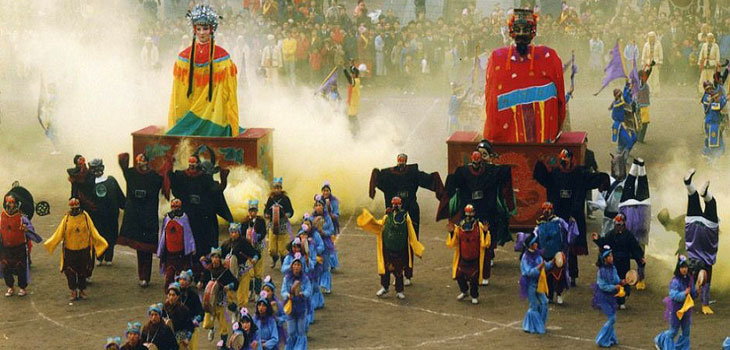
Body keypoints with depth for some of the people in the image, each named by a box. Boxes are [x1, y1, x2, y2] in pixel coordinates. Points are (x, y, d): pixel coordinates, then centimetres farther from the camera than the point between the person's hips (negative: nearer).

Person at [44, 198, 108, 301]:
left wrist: (101, 242, -1)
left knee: (82, 272, 10)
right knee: (70, 272, 3)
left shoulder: (85, 217, -5)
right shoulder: (67, 218, -6)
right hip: (70, 250, 0)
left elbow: (92, 231, 0)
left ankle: (82, 290, 23)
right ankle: (73, 292, 14)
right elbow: (59, 233, -4)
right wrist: (49, 243, -10)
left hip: (84, 250, 0)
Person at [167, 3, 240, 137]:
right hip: (189, 115, 2)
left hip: (214, 115, -2)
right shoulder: (184, 57, 7)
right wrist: (174, 124, 6)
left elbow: (229, 93, 0)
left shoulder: (222, 57, -1)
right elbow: (177, 94, 10)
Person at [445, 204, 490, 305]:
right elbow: (452, 243, -1)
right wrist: (451, 232, -13)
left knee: (474, 278, 4)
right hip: (462, 258, 2)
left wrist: (485, 232, -24)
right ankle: (464, 291, 34)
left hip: (475, 259, -2)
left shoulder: (479, 227, -9)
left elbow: (484, 244, -12)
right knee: (459, 276, 7)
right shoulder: (459, 227, -4)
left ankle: (474, 296, 24)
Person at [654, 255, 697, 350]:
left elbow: (692, 294, 11)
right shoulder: (675, 281, -18)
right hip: (676, 309, -6)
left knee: (686, 331, 10)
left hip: (686, 309, 6)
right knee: (673, 331, 6)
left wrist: (696, 292, -9)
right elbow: (673, 295, -25)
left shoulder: (690, 279, 2)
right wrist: (684, 293, -34)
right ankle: (659, 340, 29)